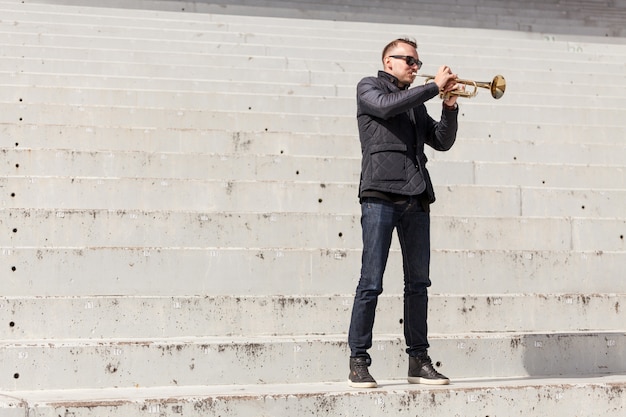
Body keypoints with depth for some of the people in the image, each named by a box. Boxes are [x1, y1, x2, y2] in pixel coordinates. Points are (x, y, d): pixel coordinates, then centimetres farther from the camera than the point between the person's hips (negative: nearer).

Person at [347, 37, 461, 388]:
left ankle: (419, 360, 9)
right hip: (381, 193, -6)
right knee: (371, 283, -8)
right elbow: (386, 107, -12)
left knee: (418, 282, 5)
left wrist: (450, 106, 4)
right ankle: (359, 361, -5)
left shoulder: (417, 102, 26)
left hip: (417, 197, 6)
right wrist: (434, 87, -8)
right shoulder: (370, 87, 10)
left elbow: (442, 142, 20)